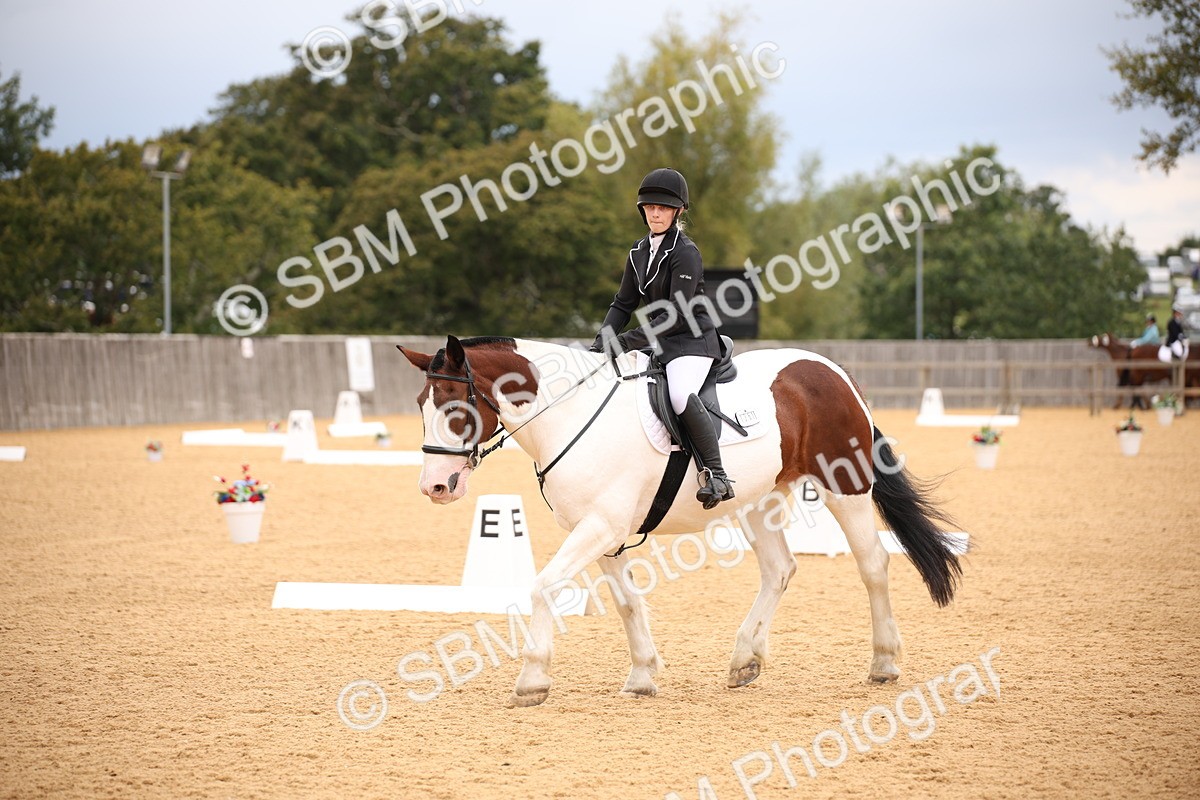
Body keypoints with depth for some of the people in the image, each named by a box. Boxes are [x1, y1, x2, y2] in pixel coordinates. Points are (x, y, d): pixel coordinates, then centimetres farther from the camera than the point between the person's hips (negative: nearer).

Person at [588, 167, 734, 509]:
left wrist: (628, 341, -24)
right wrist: (601, 343, -3)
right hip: (659, 342, 9)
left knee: (681, 395, -34)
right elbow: (623, 304, 12)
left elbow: (676, 315, -21)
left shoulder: (685, 253, -15)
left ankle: (717, 477, -31)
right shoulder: (639, 253, 9)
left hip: (692, 340, -9)